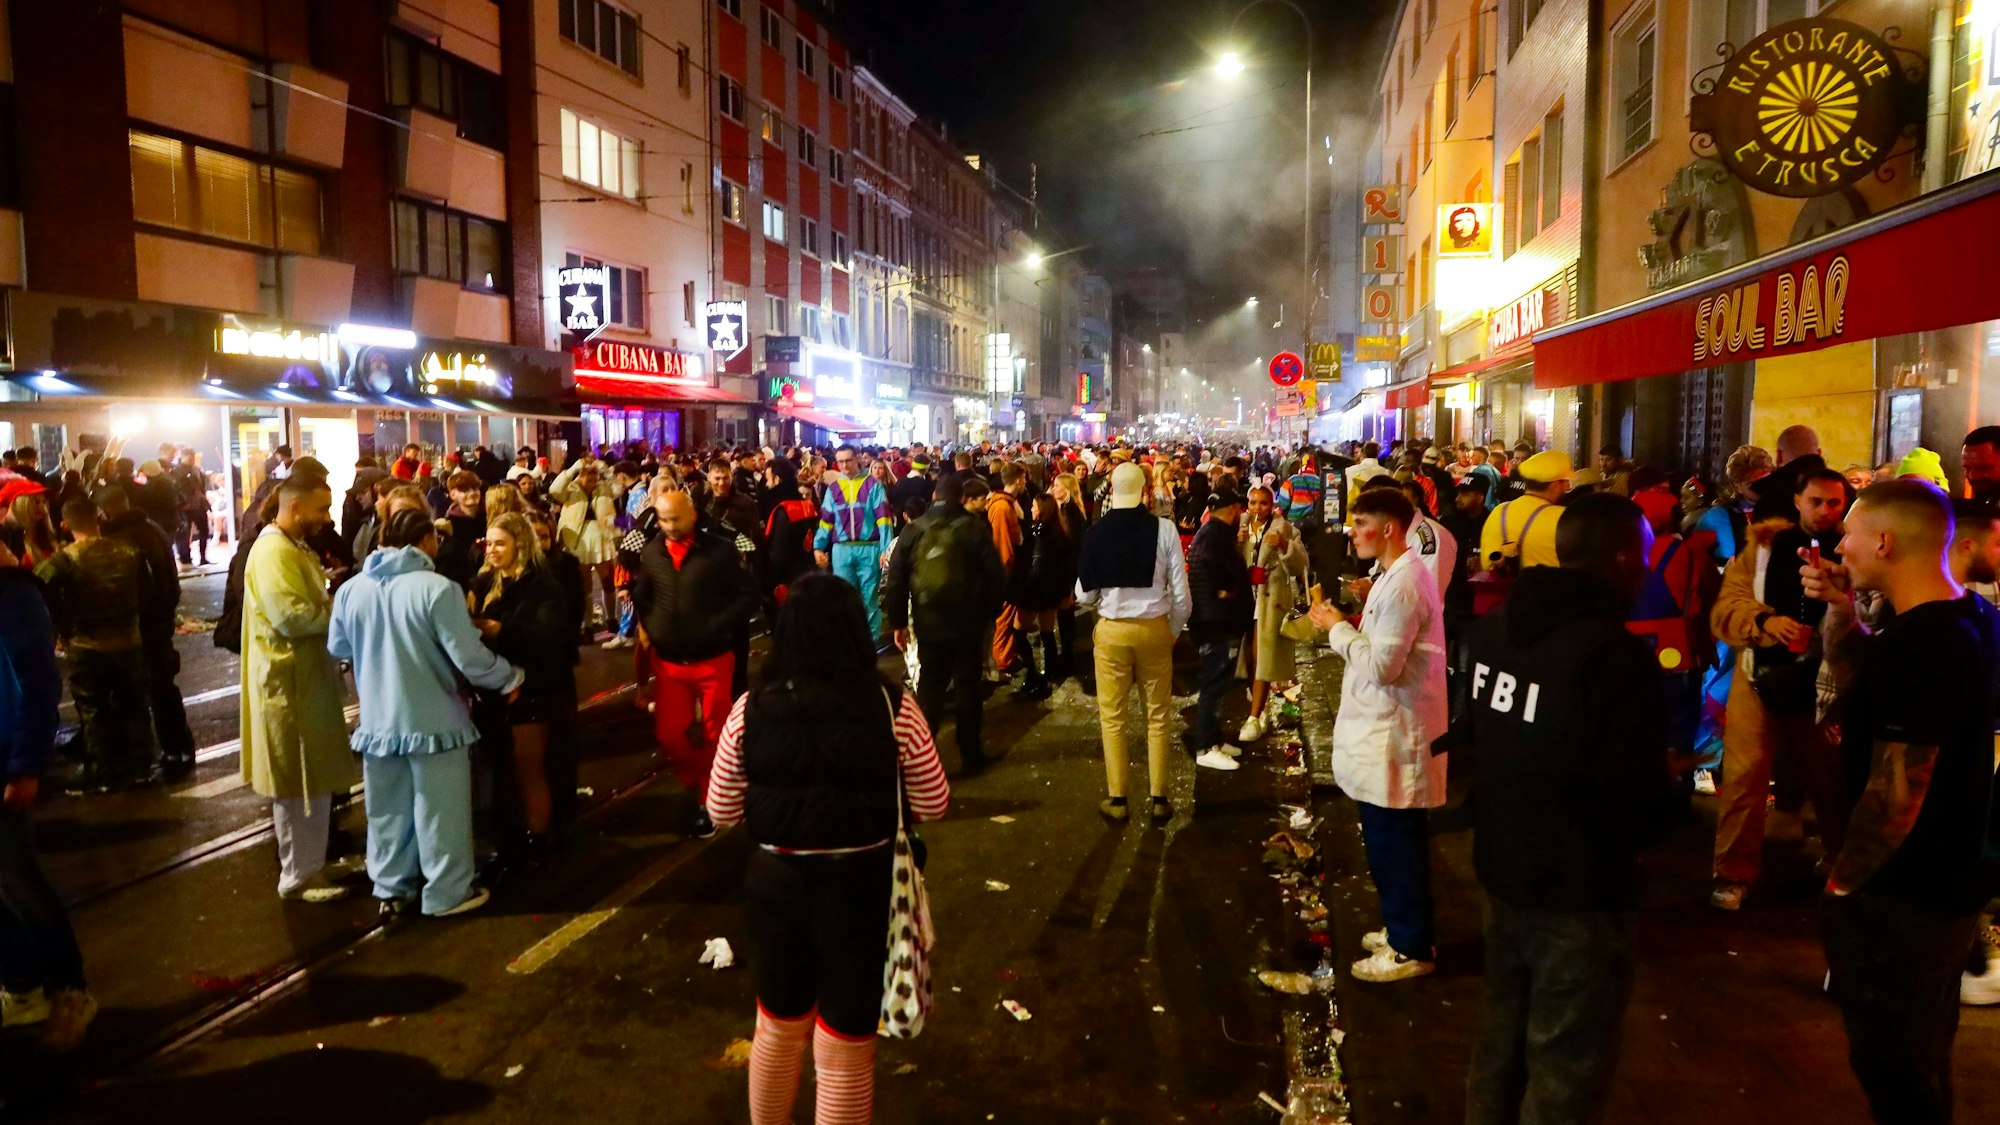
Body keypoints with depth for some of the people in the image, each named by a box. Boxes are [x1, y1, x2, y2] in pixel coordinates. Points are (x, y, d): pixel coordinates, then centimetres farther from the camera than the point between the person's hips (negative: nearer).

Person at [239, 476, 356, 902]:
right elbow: (292, 616, -27)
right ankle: (299, 876, 10)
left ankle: (308, 863, 29)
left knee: (312, 780, 17)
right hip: (289, 680, -10)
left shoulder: (296, 547, 16)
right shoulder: (273, 552, -18)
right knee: (300, 783, -1)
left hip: (308, 676, 10)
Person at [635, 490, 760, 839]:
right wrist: (645, 626, 0)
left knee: (715, 734, 9)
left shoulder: (719, 550, -11)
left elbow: (748, 596, -8)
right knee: (669, 735, 6)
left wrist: (717, 626, -17)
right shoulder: (651, 552, 1)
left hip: (712, 660, -3)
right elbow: (641, 596, 16)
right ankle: (697, 788, 31)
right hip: (669, 661, 3)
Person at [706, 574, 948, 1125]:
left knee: (778, 1028, 28)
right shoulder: (892, 707, -15)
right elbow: (932, 804, -4)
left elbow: (721, 812, 0)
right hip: (862, 889, -2)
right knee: (844, 1052, 16)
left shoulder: (751, 710, -11)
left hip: (776, 886, 2)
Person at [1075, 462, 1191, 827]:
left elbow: (1084, 595, -5)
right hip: (1154, 629, 0)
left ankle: (1117, 800, 18)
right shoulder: (1164, 529, -12)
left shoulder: (1095, 532, -10)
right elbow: (1181, 594, -9)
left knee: (1112, 717, 12)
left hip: (1111, 630, 0)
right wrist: (1174, 631, 7)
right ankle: (1159, 800, 20)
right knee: (1158, 717, 14)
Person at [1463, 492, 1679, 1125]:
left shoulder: (1492, 628, 0)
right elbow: (1643, 813, -21)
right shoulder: (1615, 653, -24)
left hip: (1501, 871, 7)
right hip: (1578, 894, -7)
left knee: (1501, 1041, 23)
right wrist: (1668, 794, -1)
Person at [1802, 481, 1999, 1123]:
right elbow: (1863, 673, 18)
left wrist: (1842, 884, -16)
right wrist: (1840, 608, 0)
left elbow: (1895, 797, -30)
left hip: (1901, 901, -10)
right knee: (1922, 1059, 26)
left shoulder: (1919, 644, -29)